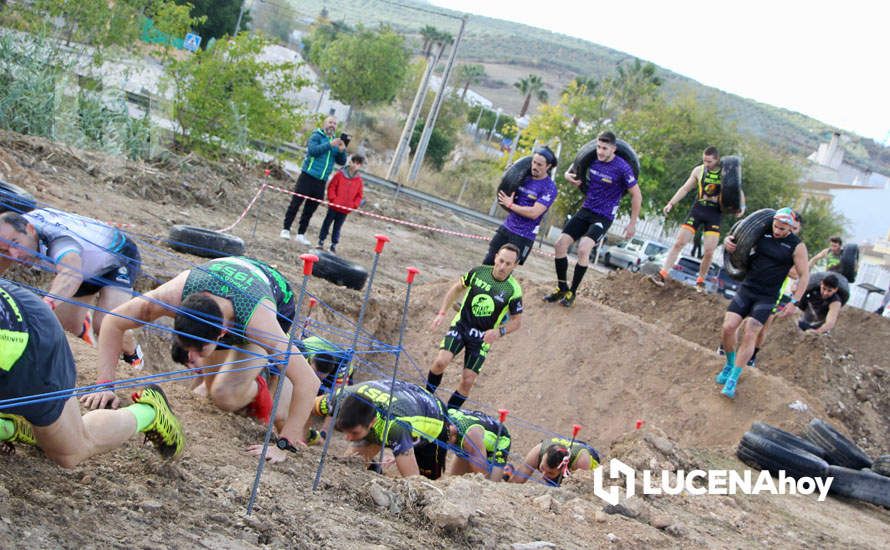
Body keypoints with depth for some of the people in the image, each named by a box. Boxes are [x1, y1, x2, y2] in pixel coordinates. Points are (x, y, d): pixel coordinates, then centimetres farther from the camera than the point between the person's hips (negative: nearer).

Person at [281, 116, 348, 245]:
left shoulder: (335, 142, 13)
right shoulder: (316, 136, -3)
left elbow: (341, 162, 12)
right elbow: (313, 150, -21)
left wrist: (342, 151, -8)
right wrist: (330, 145, -25)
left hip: (321, 181, 5)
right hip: (308, 177, -5)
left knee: (310, 209, 9)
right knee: (295, 204, -3)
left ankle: (301, 234, 16)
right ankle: (286, 229, 4)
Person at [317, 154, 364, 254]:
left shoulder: (359, 179, 2)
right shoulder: (340, 174, -5)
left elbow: (359, 195, 8)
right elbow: (331, 187, -3)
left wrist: (354, 205, -3)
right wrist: (333, 199, -12)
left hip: (345, 209, 2)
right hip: (334, 206, -2)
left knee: (337, 227, 10)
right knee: (327, 223, 8)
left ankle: (334, 244, 17)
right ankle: (321, 241, 18)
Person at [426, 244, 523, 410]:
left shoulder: (513, 290, -13)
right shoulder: (478, 272, -8)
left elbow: (517, 321, -3)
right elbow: (457, 288, 8)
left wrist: (499, 331, -21)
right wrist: (441, 313, 1)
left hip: (483, 337, -1)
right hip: (461, 325, 1)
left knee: (467, 381, -3)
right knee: (441, 361, -21)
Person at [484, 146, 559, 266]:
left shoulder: (549, 188, -15)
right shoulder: (524, 177, 5)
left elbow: (534, 213, -22)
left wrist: (510, 205, -13)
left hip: (524, 236, -6)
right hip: (506, 227, 7)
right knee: (487, 263, 7)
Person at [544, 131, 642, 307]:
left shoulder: (622, 168, -17)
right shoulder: (592, 159, -2)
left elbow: (637, 195, -9)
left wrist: (632, 224, -6)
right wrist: (568, 175, -3)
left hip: (603, 217, -6)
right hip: (585, 210, 6)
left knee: (583, 249, -25)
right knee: (561, 244, -3)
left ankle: (572, 293, -8)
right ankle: (562, 288, 14)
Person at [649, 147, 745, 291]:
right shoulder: (699, 170, 2)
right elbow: (685, 189, 11)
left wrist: (741, 207, -15)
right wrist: (671, 203, 2)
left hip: (715, 214, -1)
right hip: (698, 209, 2)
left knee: (709, 251, -5)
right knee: (679, 243, -7)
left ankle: (700, 281, 14)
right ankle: (662, 274, -6)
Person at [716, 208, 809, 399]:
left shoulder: (797, 246, -7)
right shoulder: (762, 232, 0)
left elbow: (804, 275, -1)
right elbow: (740, 242, 14)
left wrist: (794, 302, -7)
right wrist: (728, 241, -11)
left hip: (767, 297, -3)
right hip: (746, 289, 3)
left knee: (749, 334, -12)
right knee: (728, 327, -9)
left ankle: (732, 380, -6)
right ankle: (730, 365, 17)